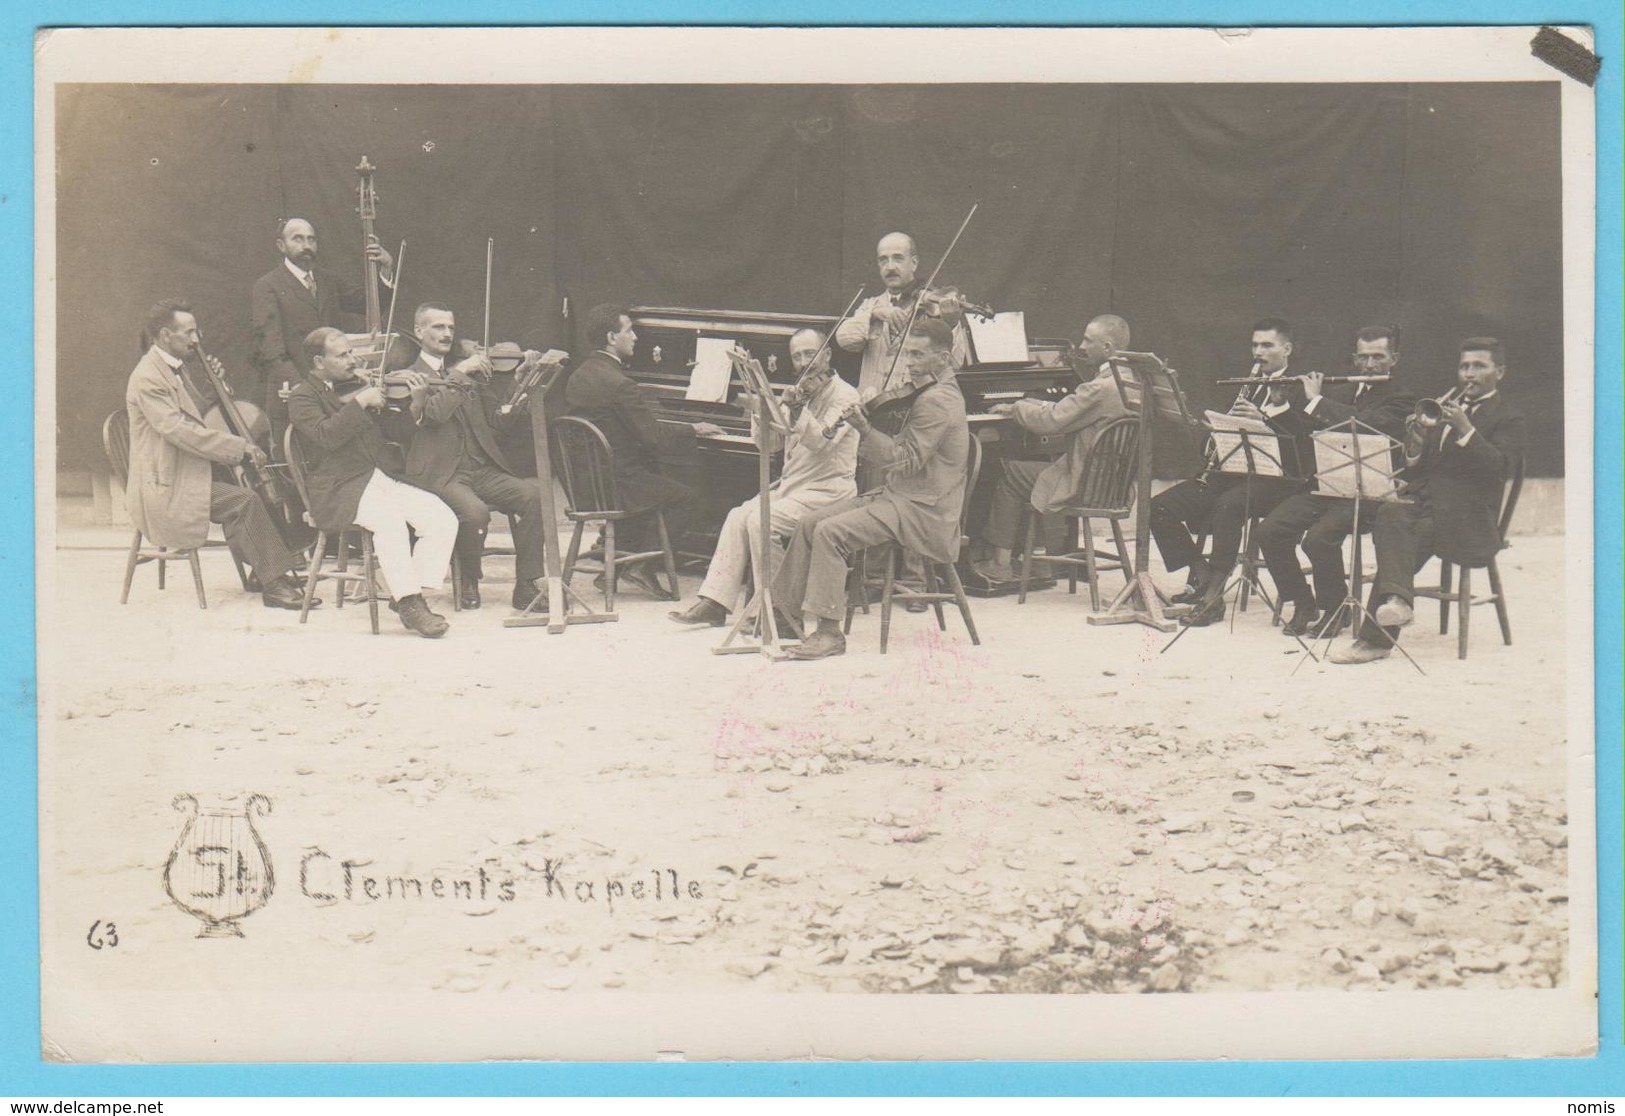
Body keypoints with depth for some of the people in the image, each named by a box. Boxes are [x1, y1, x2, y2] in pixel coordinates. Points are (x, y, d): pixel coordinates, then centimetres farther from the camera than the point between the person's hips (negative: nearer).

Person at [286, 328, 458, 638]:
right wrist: (360, 402, -19)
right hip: (339, 490, -6)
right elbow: (327, 436, -19)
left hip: (382, 479, 6)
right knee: (389, 518, -36)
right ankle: (408, 603, -29)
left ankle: (414, 596, -13)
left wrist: (417, 401, 5)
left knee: (443, 519, -15)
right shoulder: (302, 398, 0)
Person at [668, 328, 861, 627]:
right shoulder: (804, 394, 17)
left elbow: (822, 442, -24)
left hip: (827, 492, -8)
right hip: (791, 485, 8)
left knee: (760, 521, -24)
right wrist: (758, 413, -1)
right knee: (738, 517, -10)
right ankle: (715, 601, -10)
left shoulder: (844, 395, -9)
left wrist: (798, 407, -34)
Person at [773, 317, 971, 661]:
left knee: (830, 532, -25)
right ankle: (784, 612, 2)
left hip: (922, 510, -11)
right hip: (897, 495, 11)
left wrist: (864, 430, -27)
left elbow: (905, 461, -22)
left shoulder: (938, 401, -15)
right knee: (809, 522, 1)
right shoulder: (936, 394, 18)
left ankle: (829, 632, -22)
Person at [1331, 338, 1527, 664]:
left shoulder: (1508, 420, 5)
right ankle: (1397, 599, -48)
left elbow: (1498, 468, -15)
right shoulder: (1443, 407, 23)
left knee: (1401, 536, -31)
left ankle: (1376, 638, -36)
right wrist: (1415, 446, -4)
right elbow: (1413, 474, 19)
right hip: (1423, 508, 5)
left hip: (1468, 522, -5)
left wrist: (1464, 429, -26)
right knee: (1390, 514, -30)